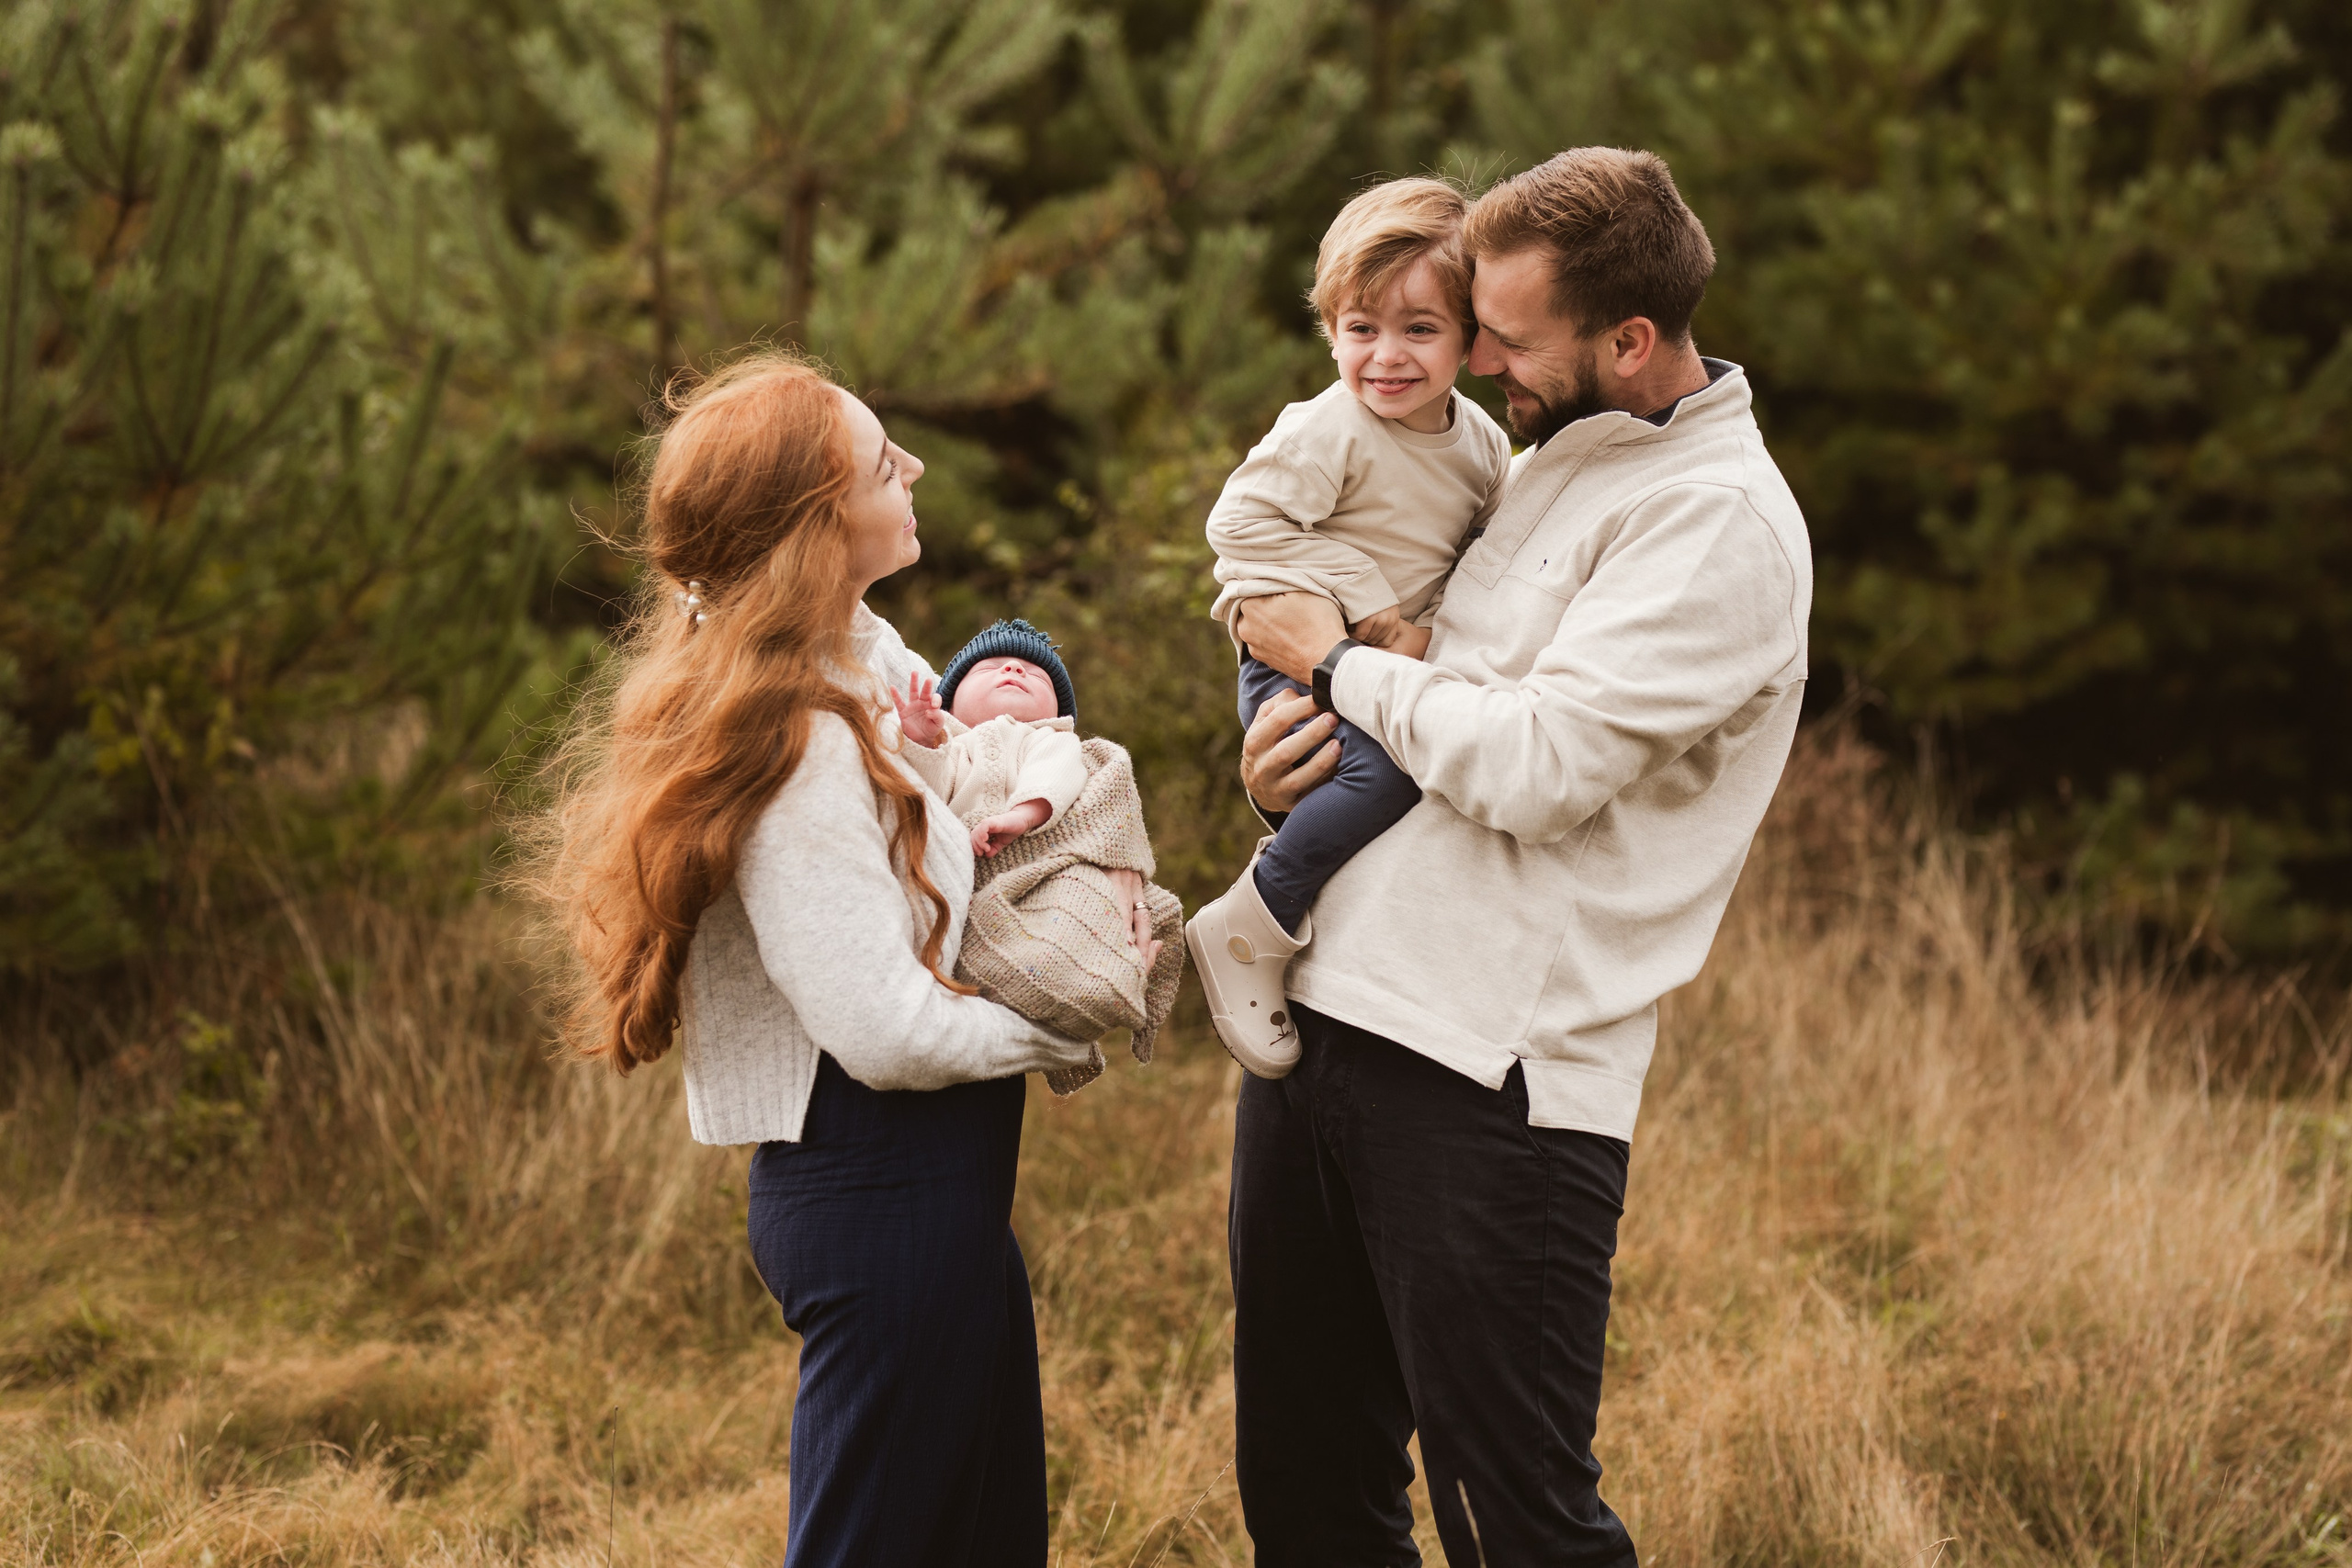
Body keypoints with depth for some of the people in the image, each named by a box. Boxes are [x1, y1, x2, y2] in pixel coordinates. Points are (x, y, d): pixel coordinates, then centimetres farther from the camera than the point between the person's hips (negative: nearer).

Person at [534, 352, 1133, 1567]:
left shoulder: (870, 657, 7)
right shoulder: (795, 750, -21)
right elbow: (889, 1033, -22)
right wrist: (1078, 1025, -8)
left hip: (940, 1182, 10)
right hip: (884, 1192, -10)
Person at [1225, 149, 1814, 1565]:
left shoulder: (1723, 523, -10)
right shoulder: (1541, 466, 17)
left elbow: (1536, 764, -19)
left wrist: (1338, 662, -4)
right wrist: (1300, 743, 7)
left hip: (1488, 1078, -8)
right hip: (1319, 1015, 8)